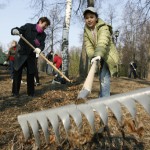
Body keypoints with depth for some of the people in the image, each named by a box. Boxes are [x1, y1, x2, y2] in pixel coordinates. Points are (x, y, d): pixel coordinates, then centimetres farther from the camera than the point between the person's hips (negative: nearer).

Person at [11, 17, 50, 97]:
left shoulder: (43, 35, 2)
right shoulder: (28, 26, -8)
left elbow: (42, 44, -12)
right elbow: (15, 30, -9)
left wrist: (39, 49, -36)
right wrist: (15, 30, -34)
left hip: (31, 56, 3)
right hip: (21, 53, -3)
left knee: (31, 74, 2)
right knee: (17, 73, -1)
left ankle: (31, 92, 13)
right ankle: (15, 92, 9)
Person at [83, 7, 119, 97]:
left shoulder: (103, 27, -18)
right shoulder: (86, 31, 0)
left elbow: (103, 42, -38)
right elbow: (88, 46, -13)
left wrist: (98, 54, -54)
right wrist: (92, 57, -30)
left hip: (108, 56, -6)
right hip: (99, 57, 6)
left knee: (104, 78, -20)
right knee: (102, 77, 15)